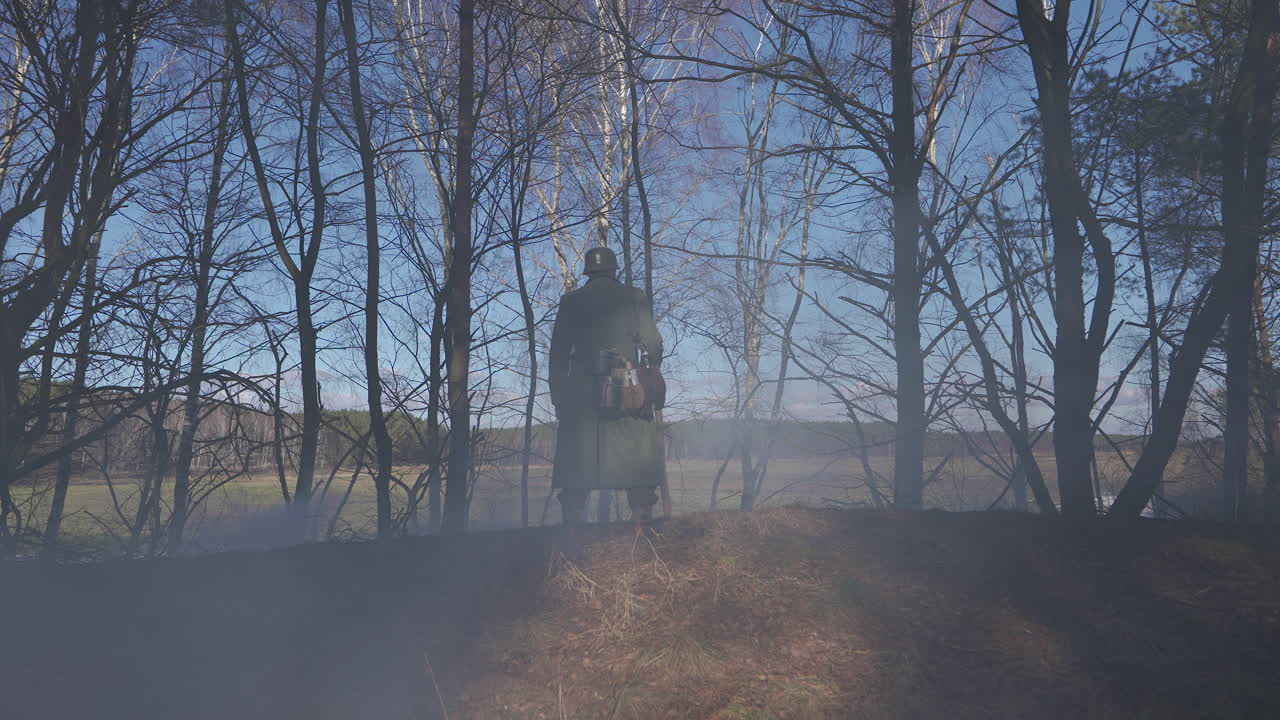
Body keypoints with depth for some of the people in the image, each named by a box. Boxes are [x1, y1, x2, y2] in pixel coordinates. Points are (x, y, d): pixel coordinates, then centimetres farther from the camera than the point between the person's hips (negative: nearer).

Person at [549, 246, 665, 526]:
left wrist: (558, 396, 11)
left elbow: (558, 354, 7)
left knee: (577, 463, 5)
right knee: (638, 460, 3)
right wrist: (652, 383, 15)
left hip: (581, 393, 2)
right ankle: (642, 520, -2)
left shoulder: (571, 301, 9)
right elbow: (653, 346, 1)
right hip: (628, 392, -1)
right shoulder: (635, 298, 5)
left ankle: (571, 524, 4)